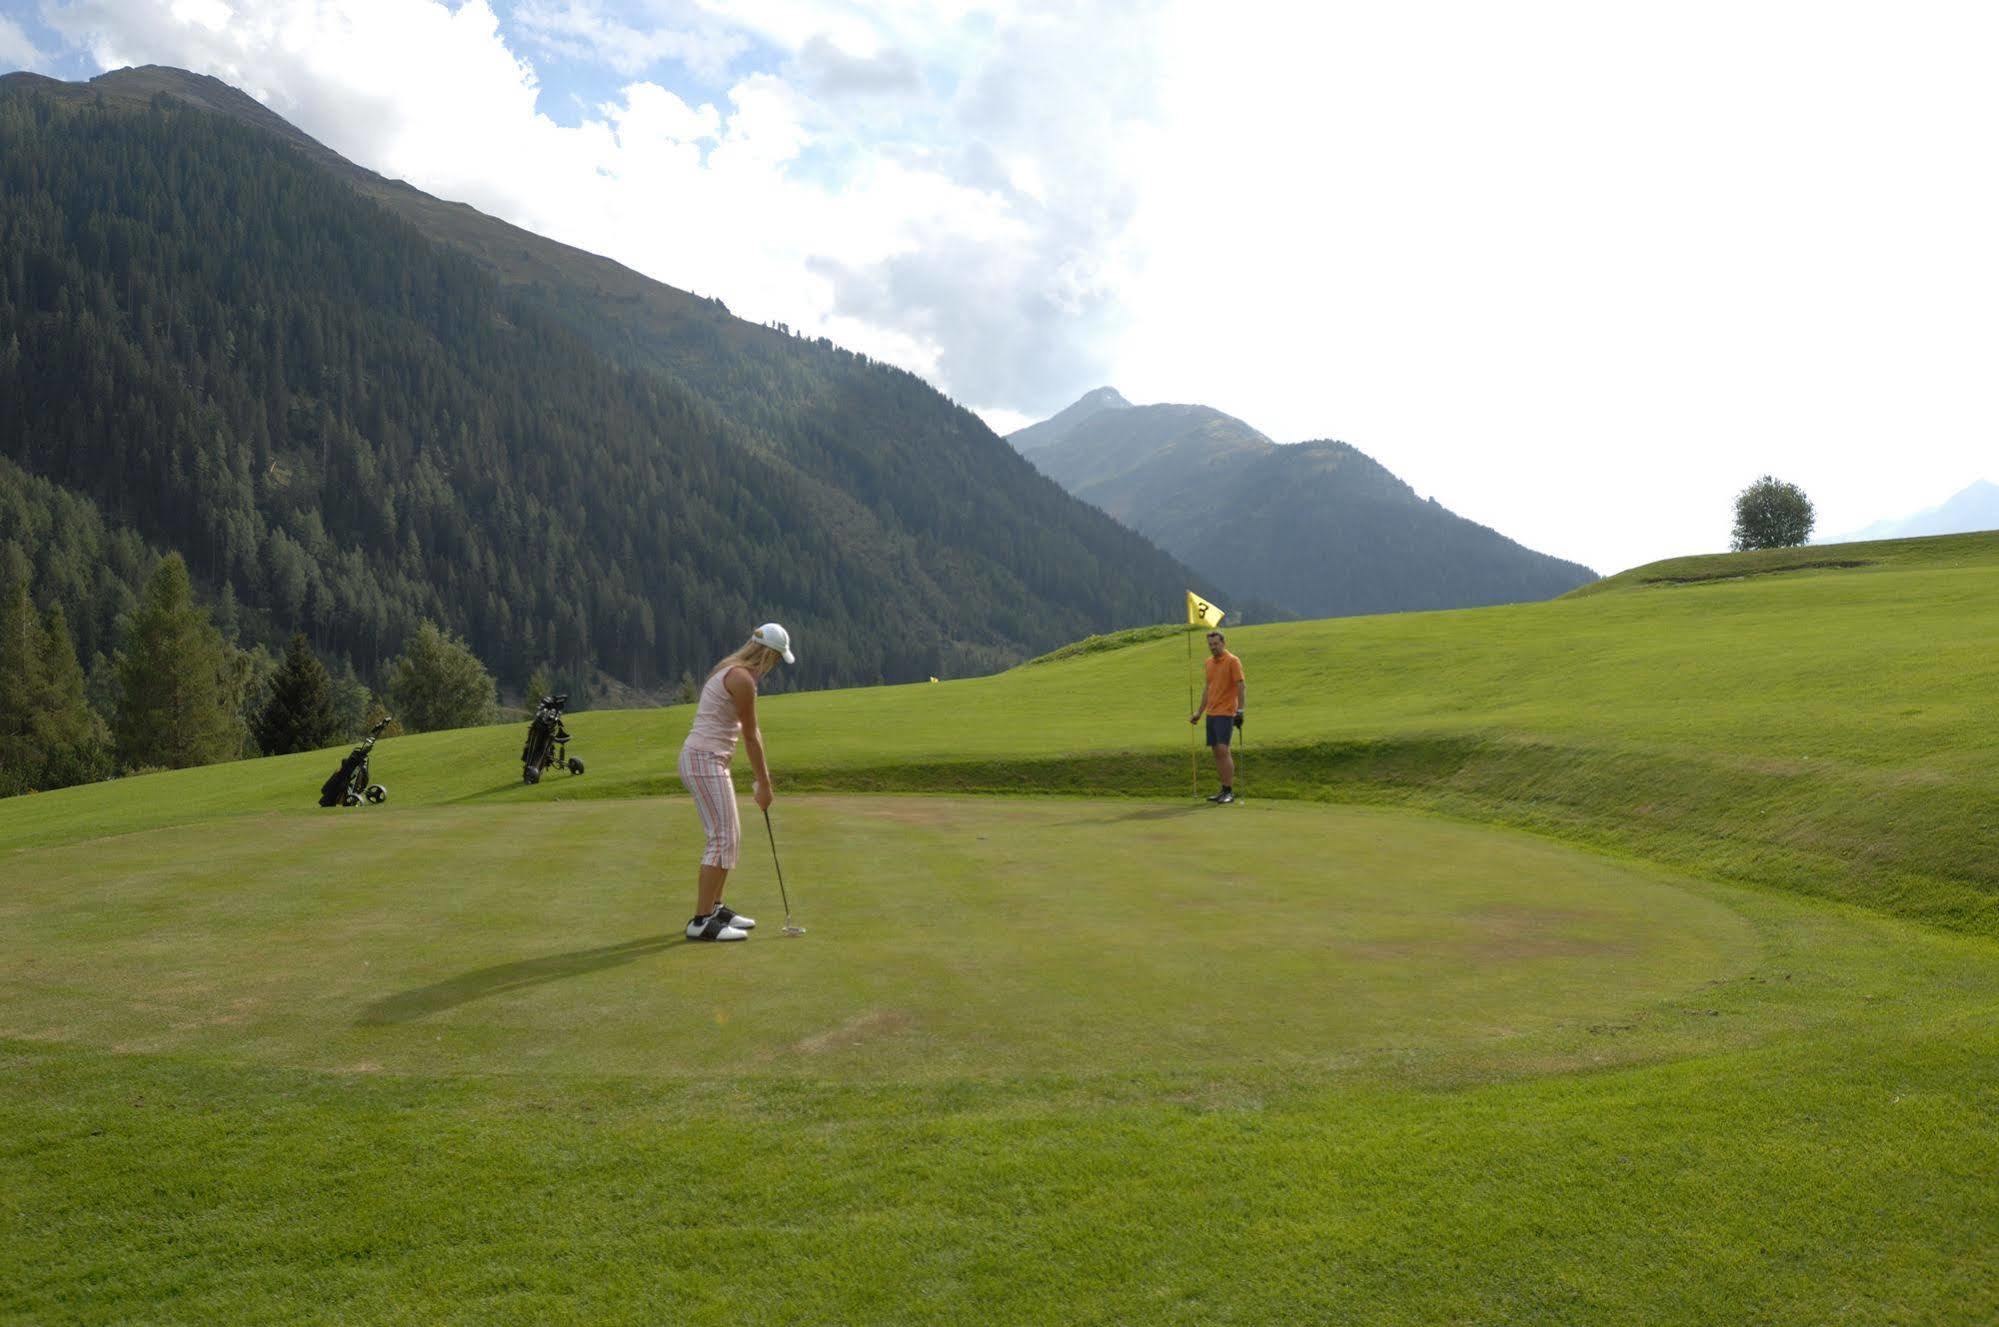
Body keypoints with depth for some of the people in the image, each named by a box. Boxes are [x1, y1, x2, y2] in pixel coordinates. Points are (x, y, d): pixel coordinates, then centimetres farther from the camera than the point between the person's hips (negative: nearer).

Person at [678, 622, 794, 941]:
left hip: (706, 759, 10)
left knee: (729, 836, 16)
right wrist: (763, 784, -3)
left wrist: (762, 770, 23)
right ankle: (701, 922, -7)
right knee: (723, 838, -9)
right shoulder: (742, 679, -17)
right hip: (705, 761, -10)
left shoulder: (733, 671, 14)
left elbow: (750, 730, 20)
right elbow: (751, 737, -11)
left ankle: (714, 909, 24)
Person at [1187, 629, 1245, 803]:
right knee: (1216, 751, 7)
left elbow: (1240, 686, -11)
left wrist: (1240, 710, -19)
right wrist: (1199, 712, 21)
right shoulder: (1209, 662, 14)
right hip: (1211, 713, 7)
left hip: (1226, 713, -7)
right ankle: (1224, 790, 13)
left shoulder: (1233, 661, -8)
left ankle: (1230, 791, -10)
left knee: (1223, 750, -14)